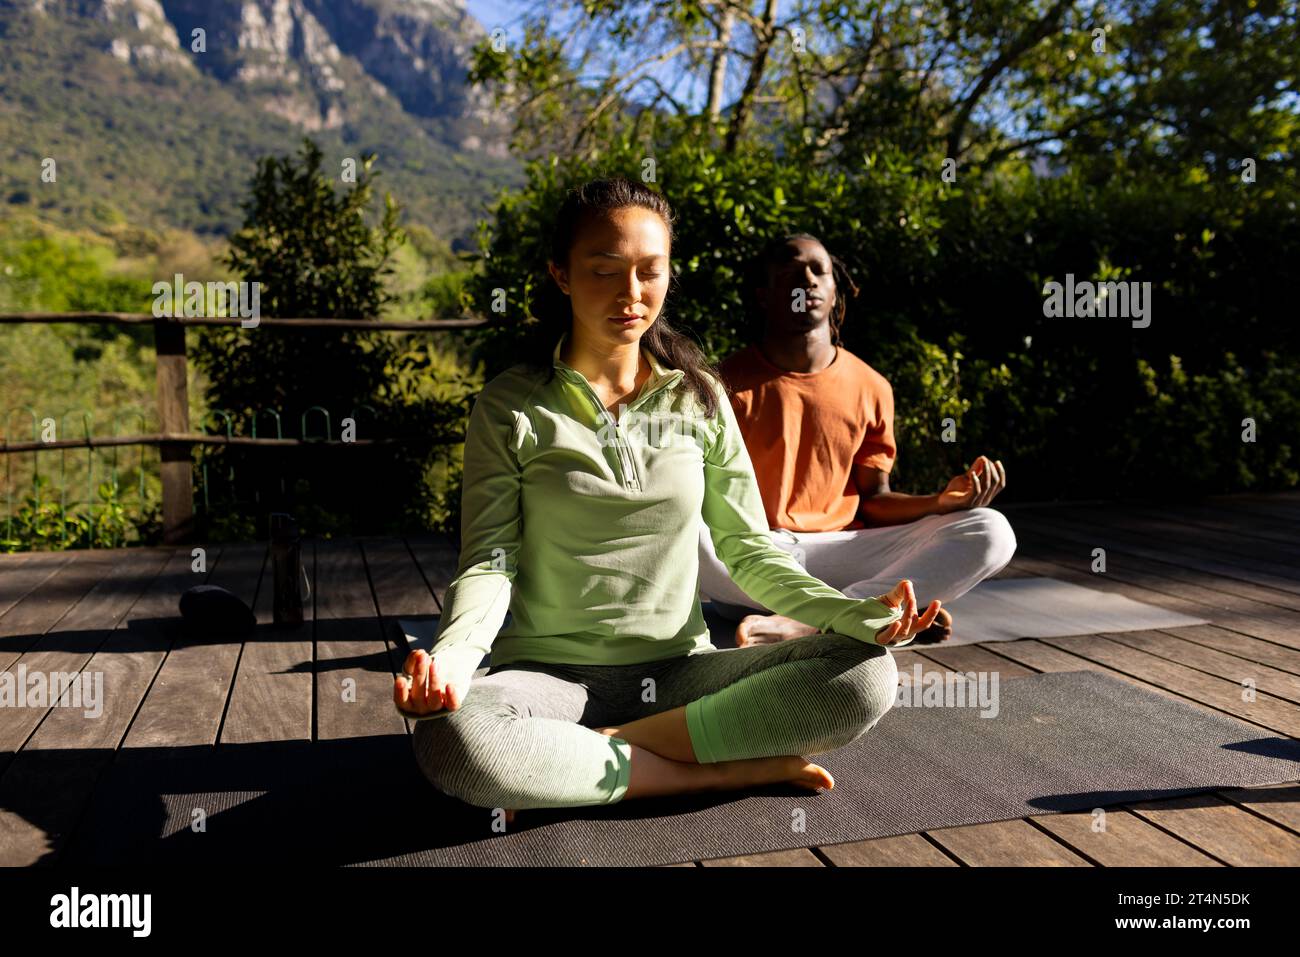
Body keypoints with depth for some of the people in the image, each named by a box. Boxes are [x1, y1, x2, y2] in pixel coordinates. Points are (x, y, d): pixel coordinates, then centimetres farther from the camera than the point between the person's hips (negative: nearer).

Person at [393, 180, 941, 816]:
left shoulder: (699, 398, 6)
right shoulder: (510, 405, 0)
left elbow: (748, 549, 6)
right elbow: (489, 561, -5)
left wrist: (854, 614, -12)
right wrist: (453, 656, -27)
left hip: (680, 673, 2)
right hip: (552, 678, -2)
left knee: (867, 674, -21)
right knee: (448, 737, -35)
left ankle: (592, 750, -17)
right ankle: (729, 770, -19)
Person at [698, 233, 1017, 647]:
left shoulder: (870, 388, 9)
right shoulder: (728, 383, 0)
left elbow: (873, 499, 13)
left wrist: (943, 502, -6)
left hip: (837, 552, 3)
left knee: (991, 531, -14)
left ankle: (806, 621, -29)